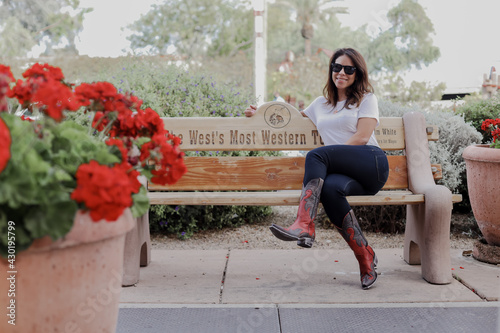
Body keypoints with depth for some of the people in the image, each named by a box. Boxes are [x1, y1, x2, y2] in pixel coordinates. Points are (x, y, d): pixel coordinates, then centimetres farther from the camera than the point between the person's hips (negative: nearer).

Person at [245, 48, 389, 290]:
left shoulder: (366, 98, 14)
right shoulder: (321, 104, 29)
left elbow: (362, 137, -1)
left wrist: (321, 160, -9)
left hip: (371, 163, -3)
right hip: (343, 172, 4)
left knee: (316, 155, -29)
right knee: (330, 188, -34)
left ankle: (304, 225, -37)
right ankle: (365, 259, -27)